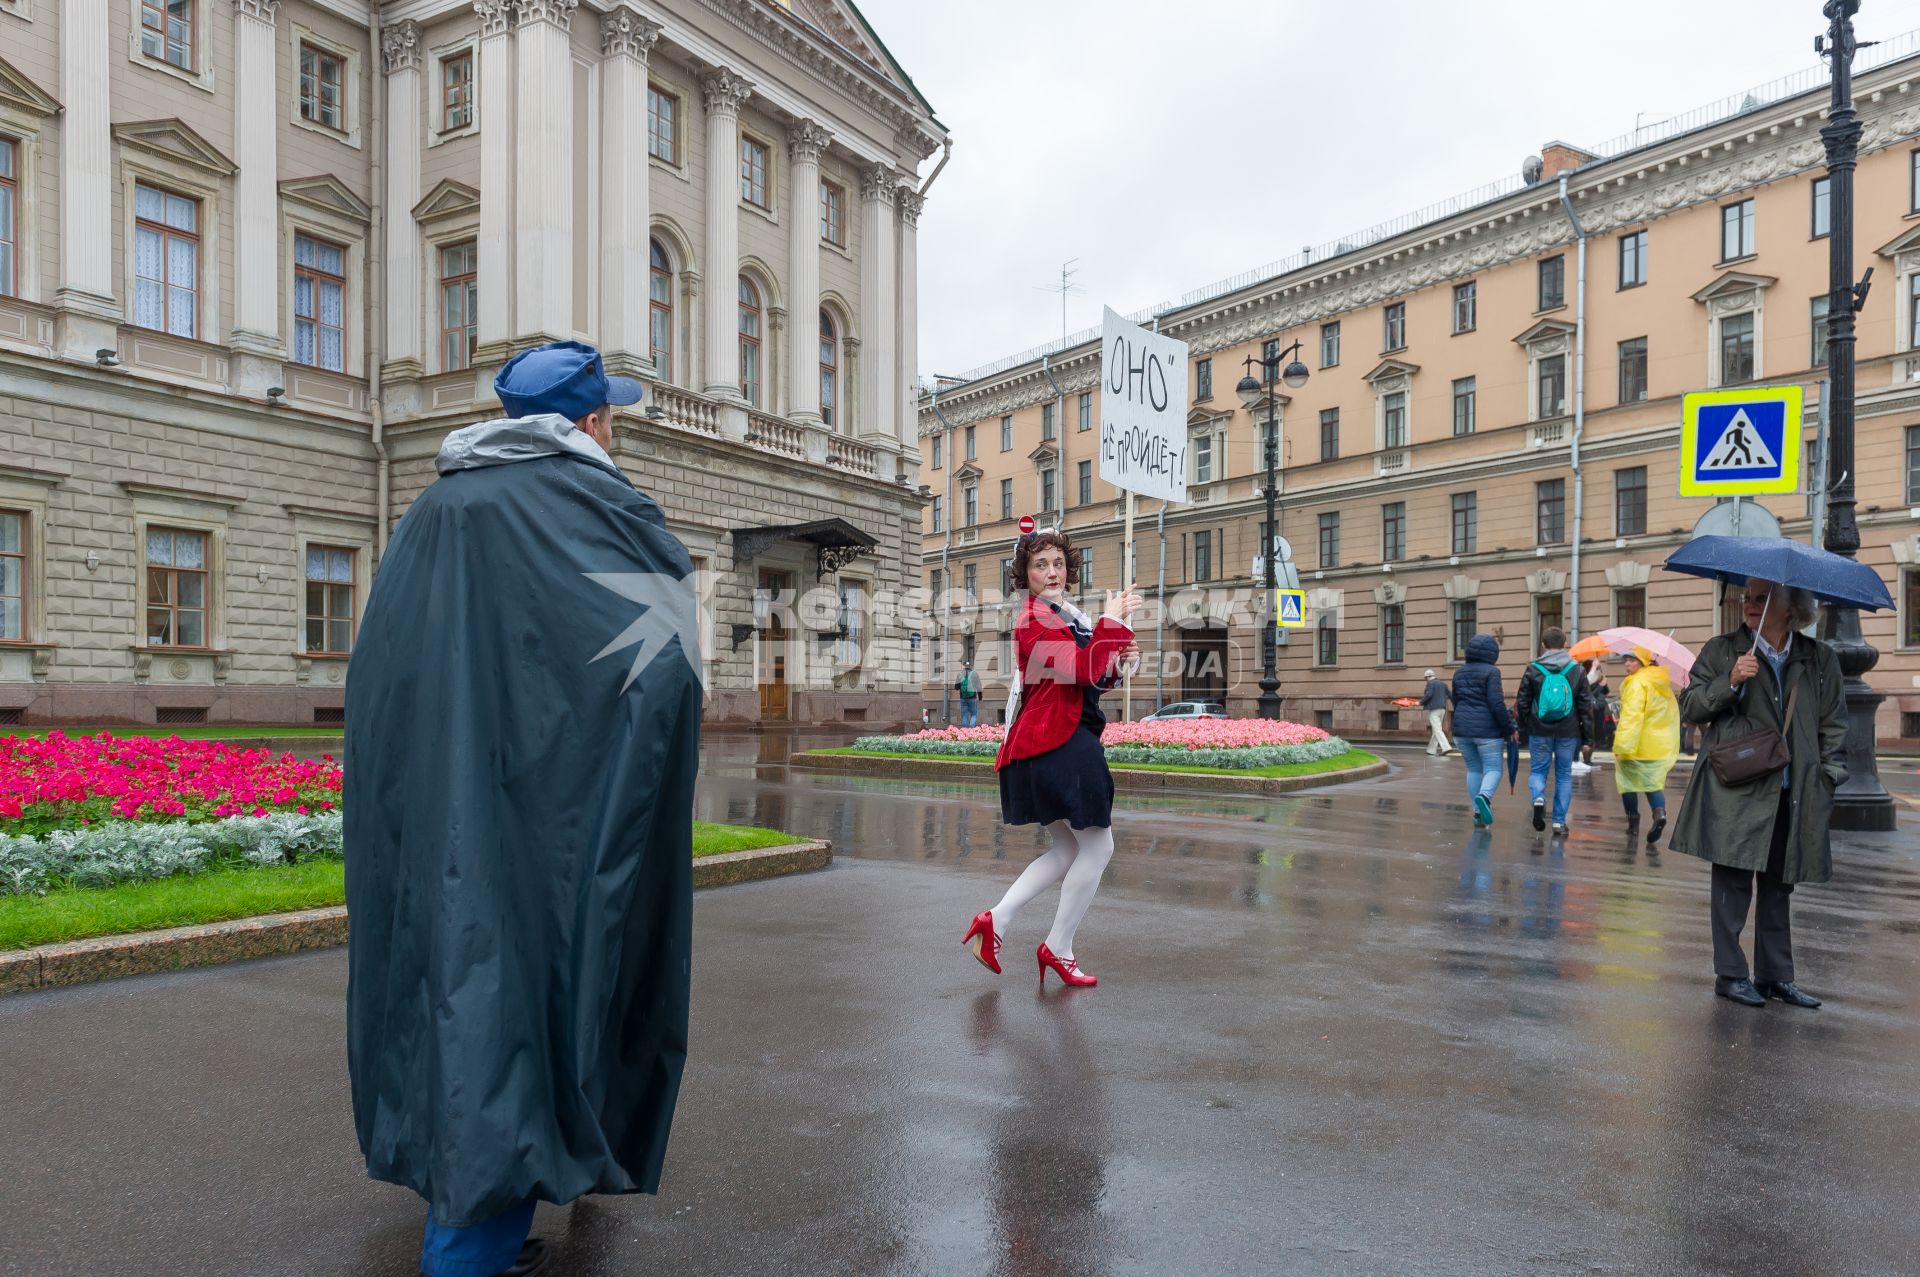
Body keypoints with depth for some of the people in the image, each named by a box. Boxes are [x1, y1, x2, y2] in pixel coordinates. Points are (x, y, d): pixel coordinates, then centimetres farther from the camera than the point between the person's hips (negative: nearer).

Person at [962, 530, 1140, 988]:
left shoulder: (1066, 616, 18)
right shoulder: (1035, 619, -12)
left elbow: (1085, 681, 23)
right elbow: (1083, 670, -24)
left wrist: (1115, 663, 5)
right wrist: (1112, 620, -16)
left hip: (1065, 742, 10)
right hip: (1057, 743, -10)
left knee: (1070, 850, 16)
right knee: (1098, 848, -1)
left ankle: (996, 920, 12)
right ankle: (1058, 950, 10)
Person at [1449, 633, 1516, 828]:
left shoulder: (1459, 673, 11)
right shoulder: (1491, 672, -9)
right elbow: (1496, 703, -15)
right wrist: (1510, 728, -8)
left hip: (1462, 728, 6)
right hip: (1487, 729, -6)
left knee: (1473, 769, 14)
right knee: (1493, 768, 0)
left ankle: (1478, 811, 12)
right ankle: (1484, 795, -28)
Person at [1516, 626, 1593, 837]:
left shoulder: (1532, 670, -2)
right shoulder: (1576, 670, 1)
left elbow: (1523, 703, 1)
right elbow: (1585, 705, 2)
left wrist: (1522, 730, 9)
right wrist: (1587, 734, 7)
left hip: (1539, 731, -1)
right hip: (1568, 732, 1)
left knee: (1537, 770, 12)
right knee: (1564, 775, 10)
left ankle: (1538, 798, -18)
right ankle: (1559, 821, 11)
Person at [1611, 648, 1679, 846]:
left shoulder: (1637, 683, -14)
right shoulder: (1663, 683, 13)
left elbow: (1631, 716, -23)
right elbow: (1672, 715, 20)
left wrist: (1622, 745, -27)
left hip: (1638, 746, -7)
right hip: (1662, 746, 7)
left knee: (1628, 781, 9)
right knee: (1653, 782, 9)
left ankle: (1633, 821, 14)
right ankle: (1659, 811, -18)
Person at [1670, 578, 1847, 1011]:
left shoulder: (1820, 659, 11)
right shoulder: (1721, 651, 3)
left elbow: (1833, 727, 13)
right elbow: (1689, 707, 1)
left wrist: (1829, 778, 5)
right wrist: (1730, 682, -14)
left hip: (1793, 795, 3)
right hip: (1735, 792, -3)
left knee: (1779, 886, 11)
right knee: (1733, 882, -1)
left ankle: (1775, 975, 22)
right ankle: (1730, 974, 9)